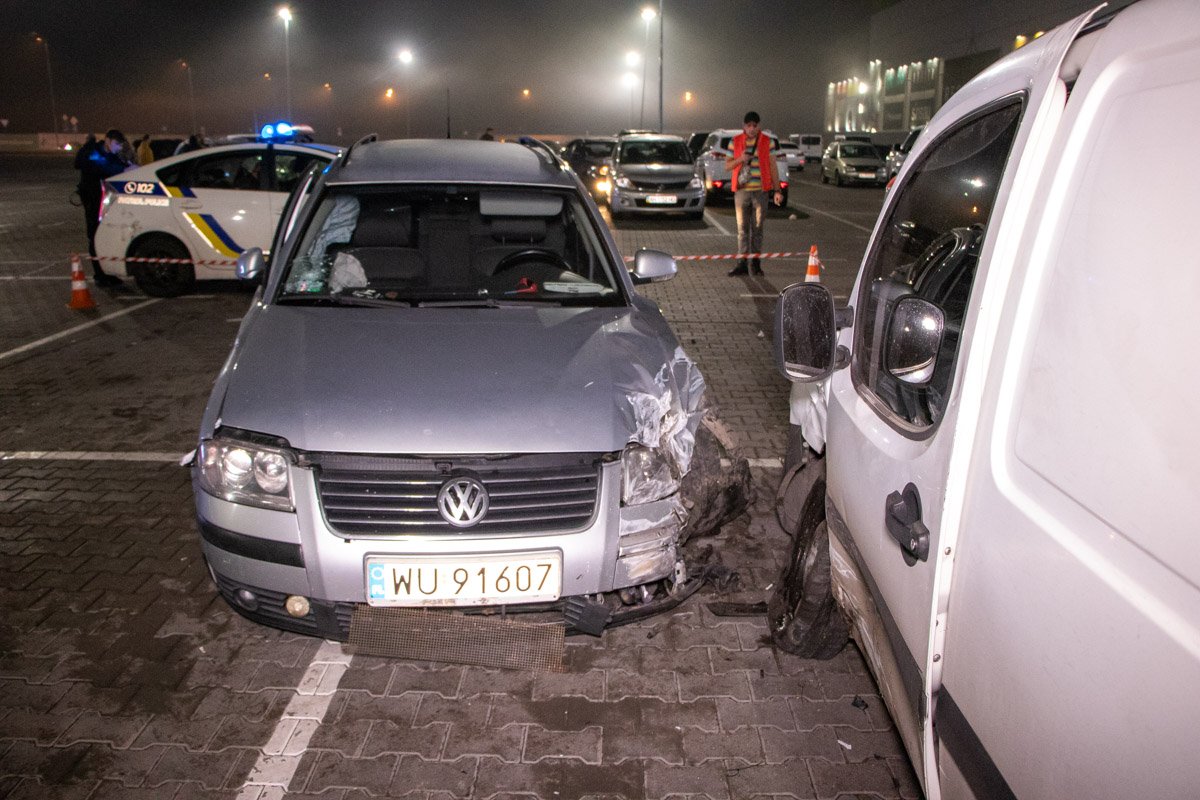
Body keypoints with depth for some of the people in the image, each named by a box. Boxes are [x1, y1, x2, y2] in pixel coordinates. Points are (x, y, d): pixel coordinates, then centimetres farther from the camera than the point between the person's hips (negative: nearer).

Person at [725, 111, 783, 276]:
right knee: (742, 228, 1)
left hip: (760, 191, -1)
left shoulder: (767, 142, 3)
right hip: (741, 190, 1)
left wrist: (777, 190, -1)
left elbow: (773, 167, 5)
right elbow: (727, 165, 9)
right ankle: (742, 263, 3)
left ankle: (755, 263, 11)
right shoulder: (735, 141, 6)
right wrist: (740, 160, -13)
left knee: (757, 228, 4)